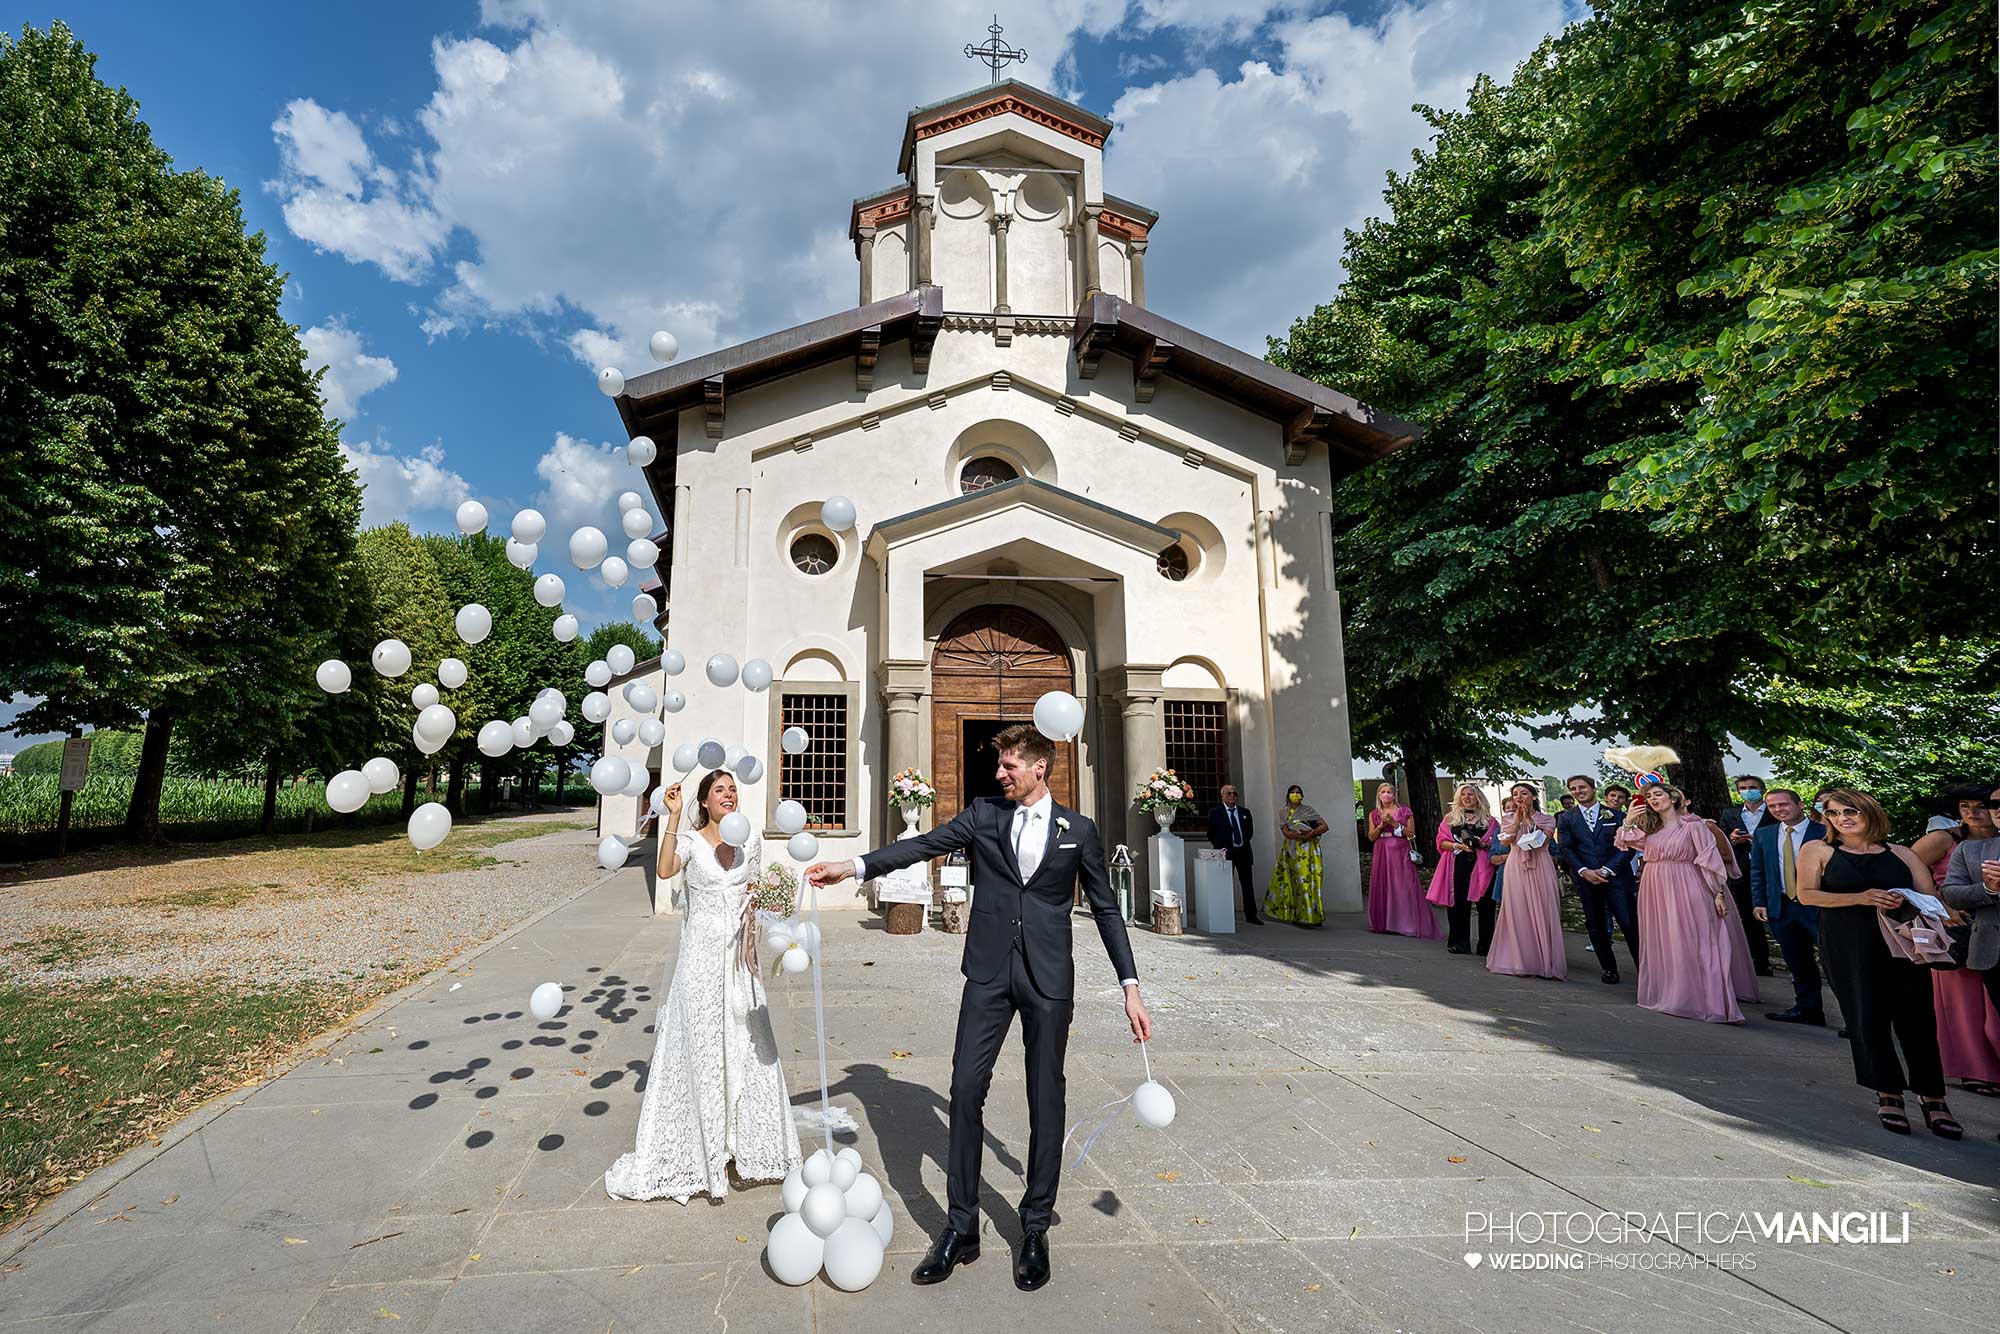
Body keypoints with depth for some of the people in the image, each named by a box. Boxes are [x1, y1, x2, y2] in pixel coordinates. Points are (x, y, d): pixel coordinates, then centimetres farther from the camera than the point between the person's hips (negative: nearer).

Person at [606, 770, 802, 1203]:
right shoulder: (690, 839, -6)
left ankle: (744, 1138, 26)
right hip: (702, 952, -4)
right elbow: (665, 871, -27)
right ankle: (706, 1147, 18)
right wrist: (673, 816, -30)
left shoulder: (751, 840, 6)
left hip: (739, 952, 4)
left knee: (745, 1043, 9)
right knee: (702, 1044, 3)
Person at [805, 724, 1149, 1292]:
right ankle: (961, 1228, 18)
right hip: (989, 973, 1)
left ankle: (1035, 1229, 25)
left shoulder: (1078, 830, 1)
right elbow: (925, 844, -5)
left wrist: (1130, 987, 3)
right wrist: (853, 866, -18)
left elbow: (1105, 908, 6)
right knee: (966, 1088, 0)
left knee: (1046, 1100, 7)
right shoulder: (984, 814, 3)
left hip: (1049, 978, -1)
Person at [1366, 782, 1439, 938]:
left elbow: (1410, 833, -2)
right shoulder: (1374, 814, 12)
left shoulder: (1404, 811, 5)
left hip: (1401, 853, -2)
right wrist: (1381, 825, -9)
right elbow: (1371, 837, 6)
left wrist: (1394, 823, -12)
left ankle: (1407, 923, -3)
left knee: (1403, 887, -7)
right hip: (1382, 854, 2)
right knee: (1383, 887, 0)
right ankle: (1384, 923, 5)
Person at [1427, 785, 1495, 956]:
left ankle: (1486, 945, 5)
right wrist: (1456, 846, -11)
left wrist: (1482, 844, -12)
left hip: (1481, 866, 0)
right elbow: (1441, 841, 6)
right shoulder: (1450, 818, 12)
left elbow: (1495, 843, 7)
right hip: (1458, 866, 0)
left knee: (1484, 905, -3)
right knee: (1459, 903, -1)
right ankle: (1459, 942, 7)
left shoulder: (1488, 820, 11)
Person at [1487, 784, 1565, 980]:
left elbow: (1542, 841, -8)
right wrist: (1518, 817, -6)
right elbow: (1505, 840, -5)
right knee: (1518, 913, -2)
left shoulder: (1546, 820, 8)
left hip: (1541, 870, -1)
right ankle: (1521, 962, 3)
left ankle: (1546, 962, 4)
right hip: (1517, 870, 1)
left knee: (1542, 912, -3)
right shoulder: (1508, 818, 11)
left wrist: (1529, 819, -6)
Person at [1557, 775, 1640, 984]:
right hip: (1585, 878, 2)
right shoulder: (1566, 818, 8)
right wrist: (1584, 871, -11)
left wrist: (1606, 870, -11)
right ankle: (1608, 969, 17)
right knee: (1595, 926, 7)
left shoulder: (1615, 816, 5)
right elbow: (1564, 848, 2)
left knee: (1630, 924, -5)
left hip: (1616, 876, -1)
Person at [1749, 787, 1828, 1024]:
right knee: (1797, 963, 13)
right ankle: (1807, 1009, 24)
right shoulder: (1763, 834, 8)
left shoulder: (1825, 833, -6)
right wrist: (1759, 902, 4)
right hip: (1781, 907, 5)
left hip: (1819, 906, -4)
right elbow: (1757, 870, 10)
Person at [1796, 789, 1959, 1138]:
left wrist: (1905, 900, -14)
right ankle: (1888, 1096, 12)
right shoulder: (1818, 851, 7)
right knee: (1867, 1020, 0)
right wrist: (1860, 898, -14)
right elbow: (1807, 894, -2)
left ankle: (1932, 1098, 12)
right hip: (1849, 948, -2)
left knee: (1917, 1018, -1)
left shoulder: (1902, 854, 14)